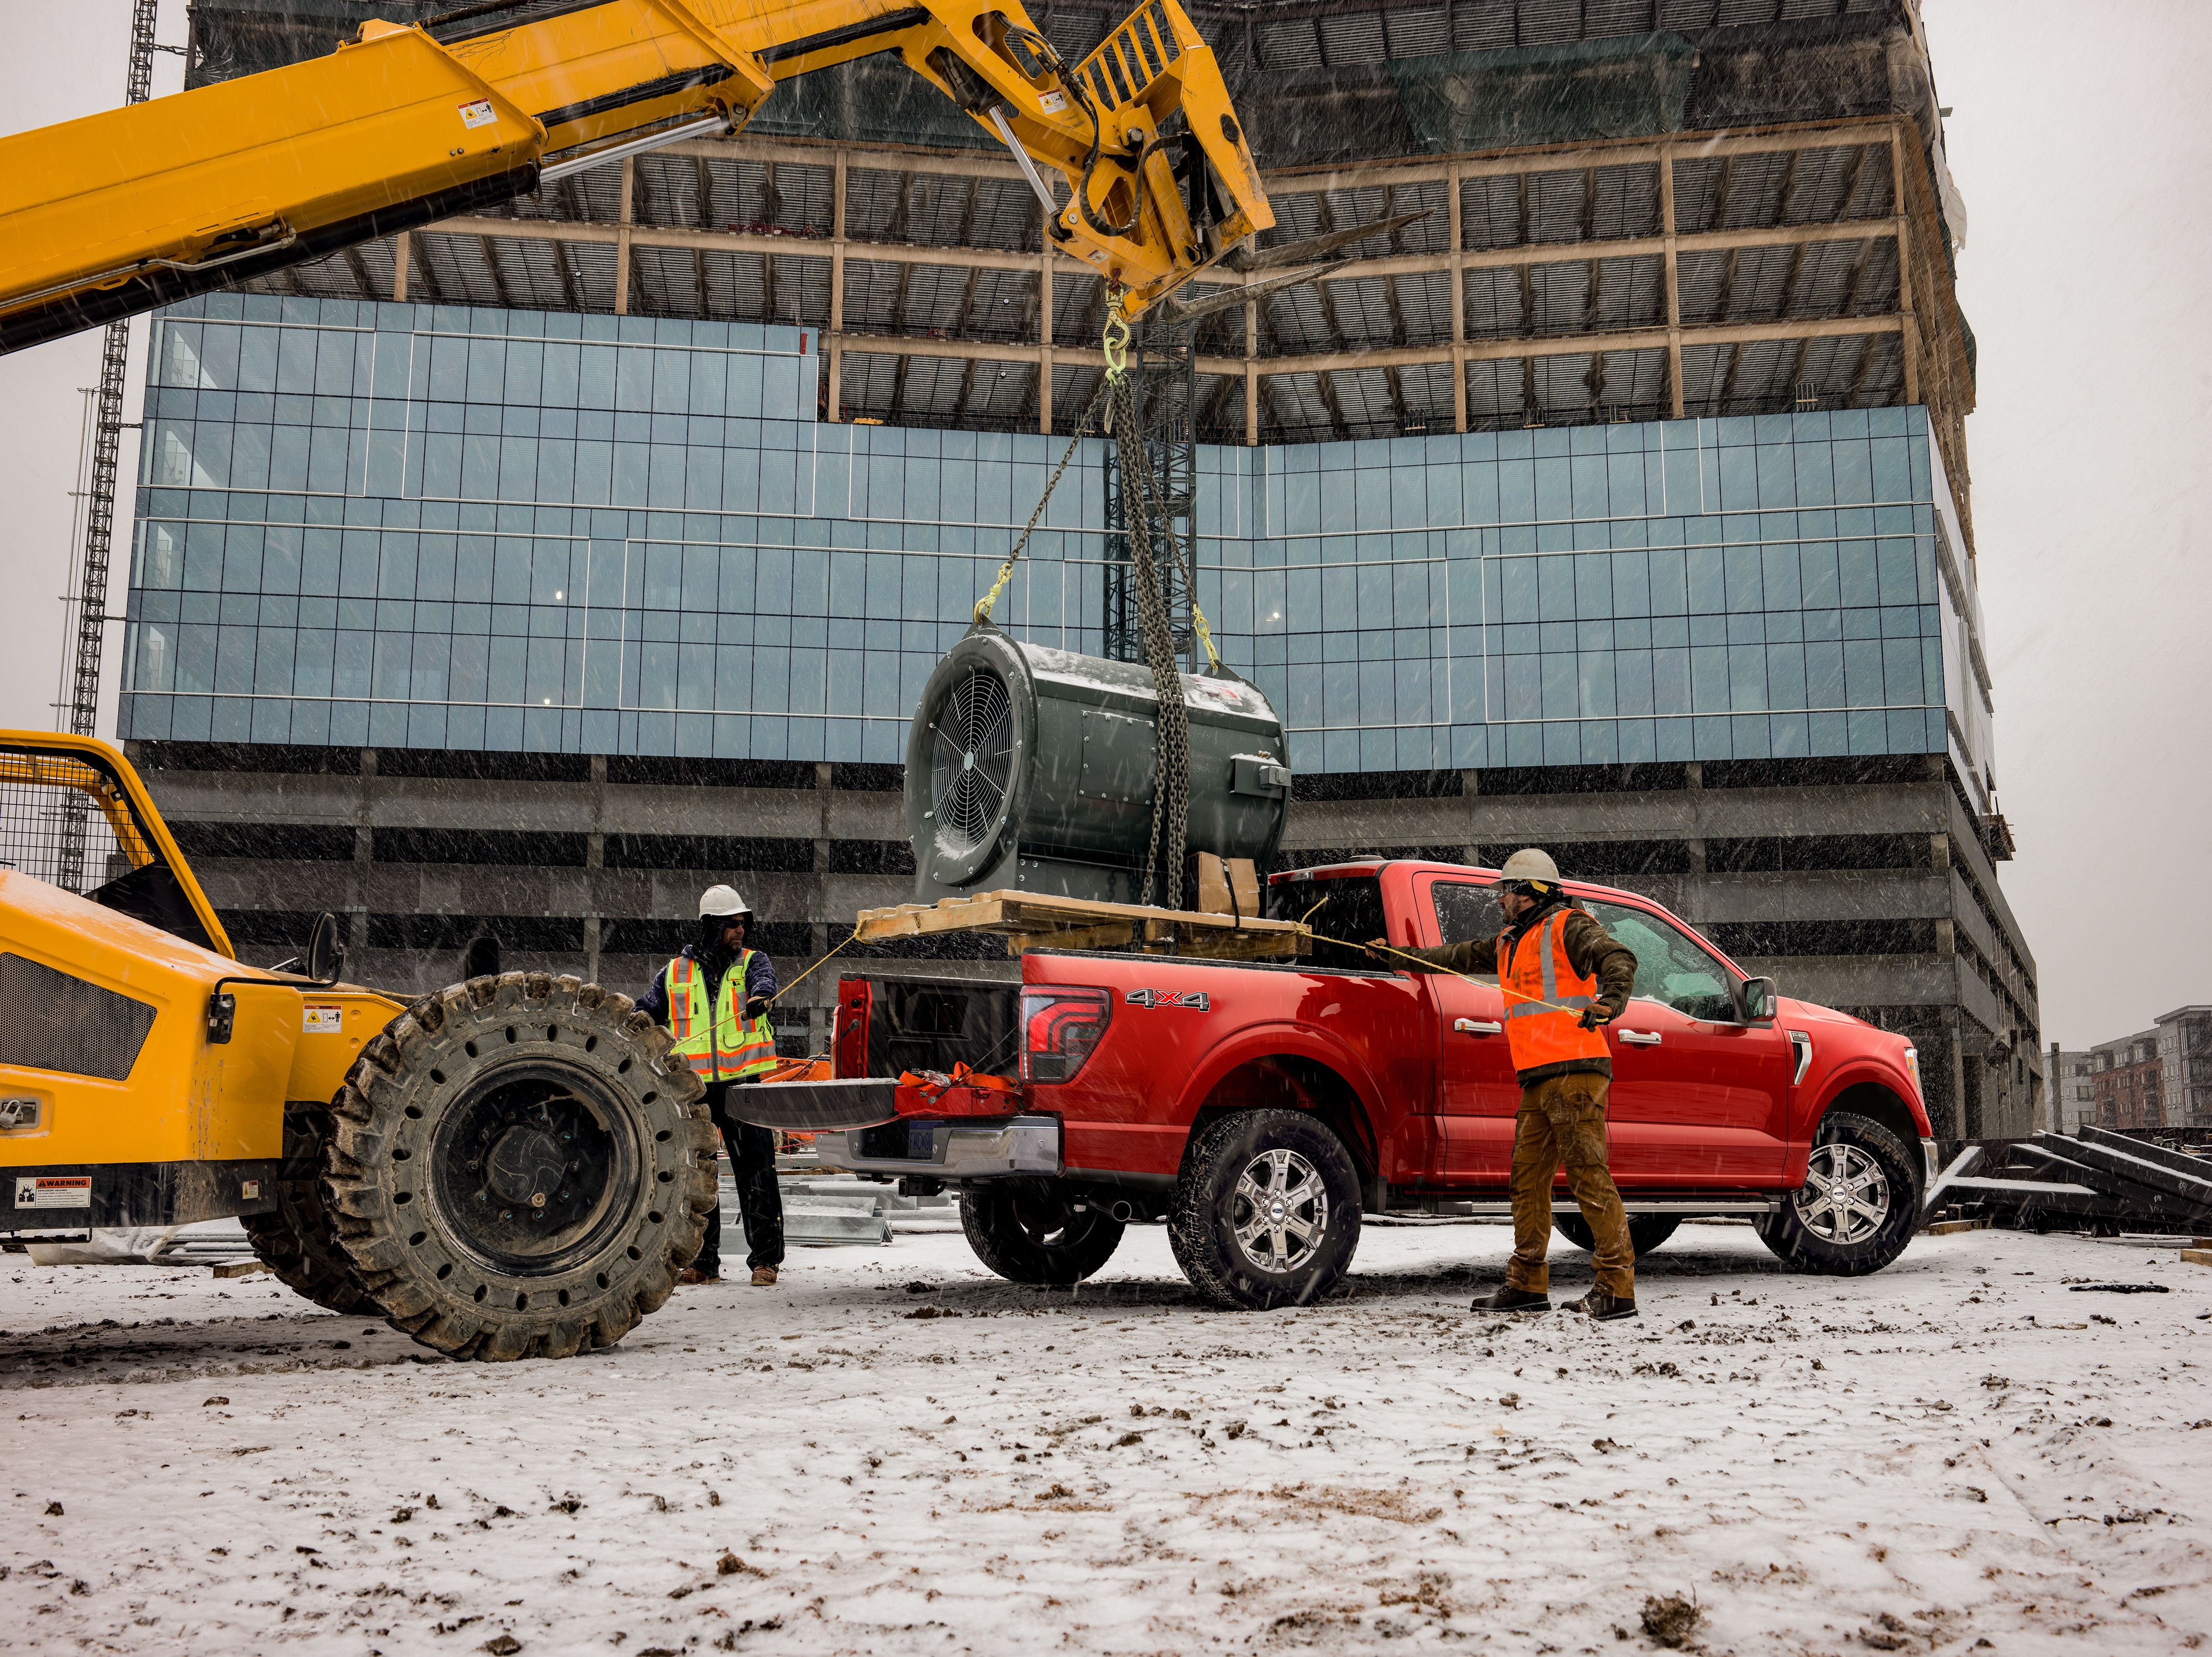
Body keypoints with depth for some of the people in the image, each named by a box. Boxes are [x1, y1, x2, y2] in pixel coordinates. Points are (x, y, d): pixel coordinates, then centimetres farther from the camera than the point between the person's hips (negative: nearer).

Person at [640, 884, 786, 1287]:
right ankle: (702, 1261, 15)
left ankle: (765, 1259, 3)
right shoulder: (676, 972, 11)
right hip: (693, 1086, 2)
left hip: (744, 1082, -2)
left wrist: (759, 997, -39)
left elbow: (764, 980, -16)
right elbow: (647, 1012, 18)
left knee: (756, 1172, -3)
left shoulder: (753, 962, 6)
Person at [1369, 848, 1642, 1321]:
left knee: (1588, 1177, -11)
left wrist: (1613, 999, -38)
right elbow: (1457, 957, 35)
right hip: (1538, 1082, 9)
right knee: (1527, 1178, 10)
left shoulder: (1568, 928, -4)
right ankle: (1528, 1285, 17)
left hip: (1574, 1073, -9)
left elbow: (1617, 958, -19)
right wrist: (1397, 955, 41)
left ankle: (1617, 1288, -9)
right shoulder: (1510, 944, 23)